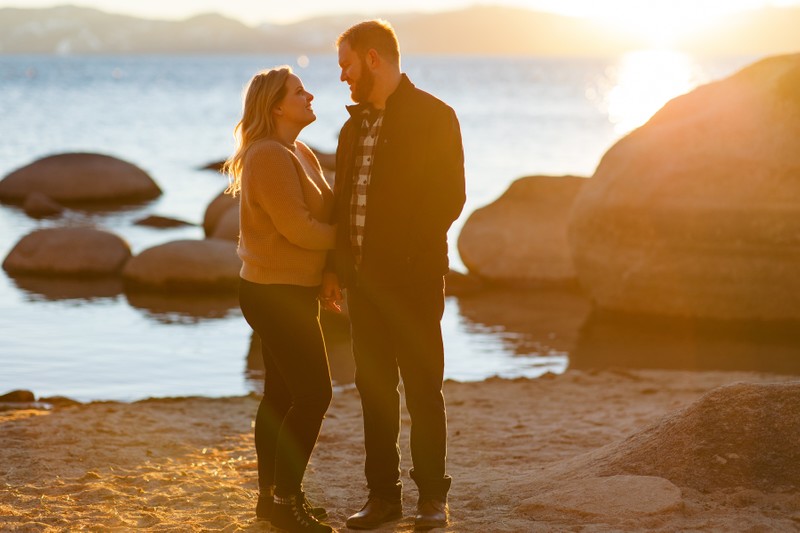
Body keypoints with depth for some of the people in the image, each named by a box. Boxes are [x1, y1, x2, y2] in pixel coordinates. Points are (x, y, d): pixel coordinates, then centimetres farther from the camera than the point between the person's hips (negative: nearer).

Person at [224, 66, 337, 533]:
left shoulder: (300, 153, 14)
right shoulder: (269, 156, -18)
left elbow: (325, 210, 12)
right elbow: (297, 227, -22)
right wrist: (344, 237, -8)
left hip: (291, 291, 10)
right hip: (277, 293, -10)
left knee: (283, 394, 14)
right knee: (314, 393, -9)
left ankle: (272, 495, 22)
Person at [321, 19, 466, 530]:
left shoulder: (433, 116, -6)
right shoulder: (356, 122, 15)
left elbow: (449, 197, -10)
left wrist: (405, 254, -14)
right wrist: (336, 266, 9)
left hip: (413, 278, -6)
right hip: (364, 278, 6)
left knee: (423, 387, 0)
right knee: (374, 388, 8)